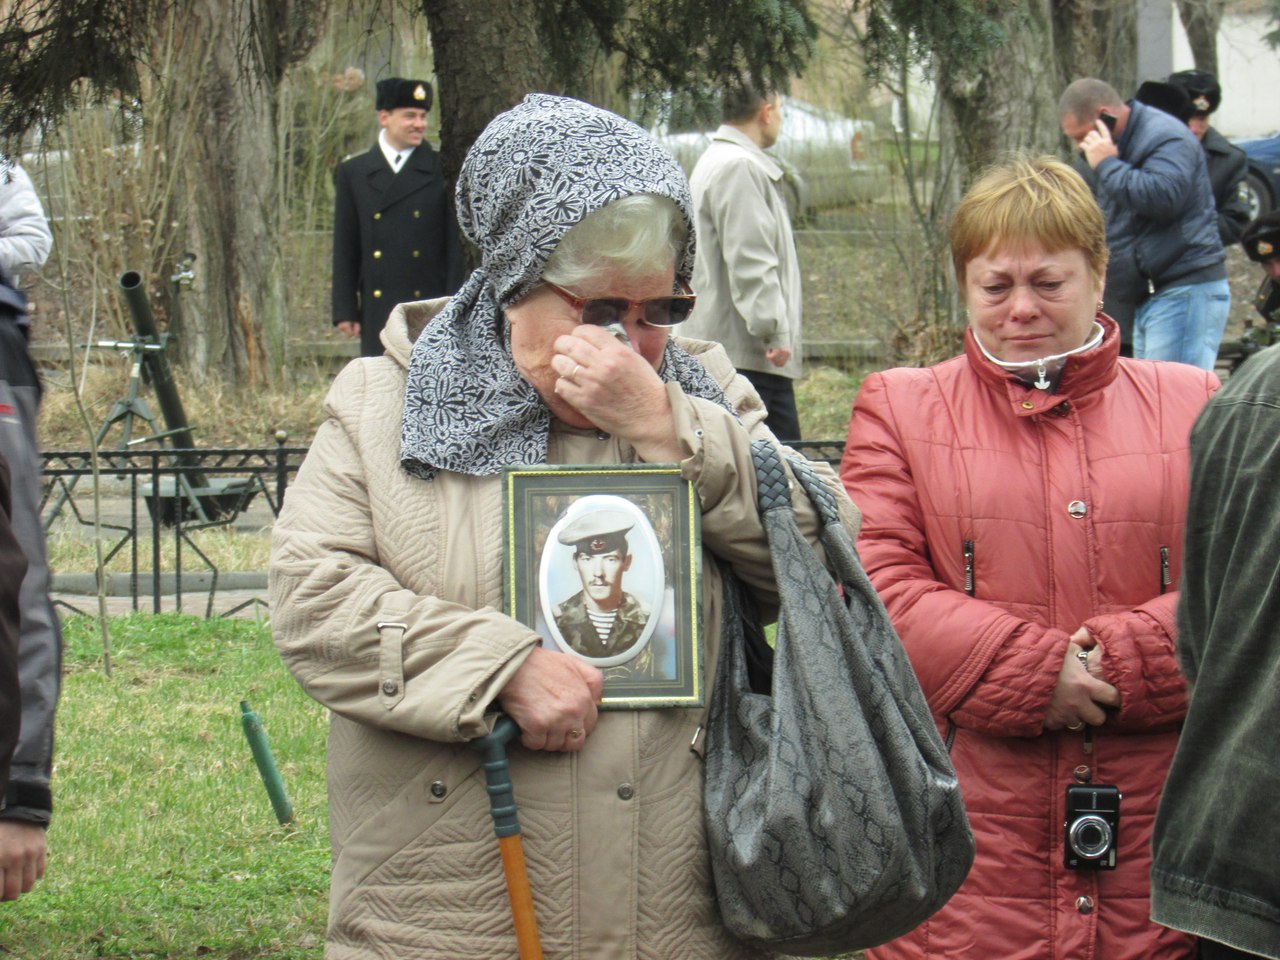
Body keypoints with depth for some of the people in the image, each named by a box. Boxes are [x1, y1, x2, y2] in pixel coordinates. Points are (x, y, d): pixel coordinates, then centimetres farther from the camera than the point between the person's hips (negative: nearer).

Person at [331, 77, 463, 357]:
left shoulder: (442, 170, 3)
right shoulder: (353, 173, 9)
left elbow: (456, 243, 2)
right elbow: (345, 248, 9)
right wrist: (345, 310, 4)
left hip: (432, 309, -1)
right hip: (378, 311, 1)